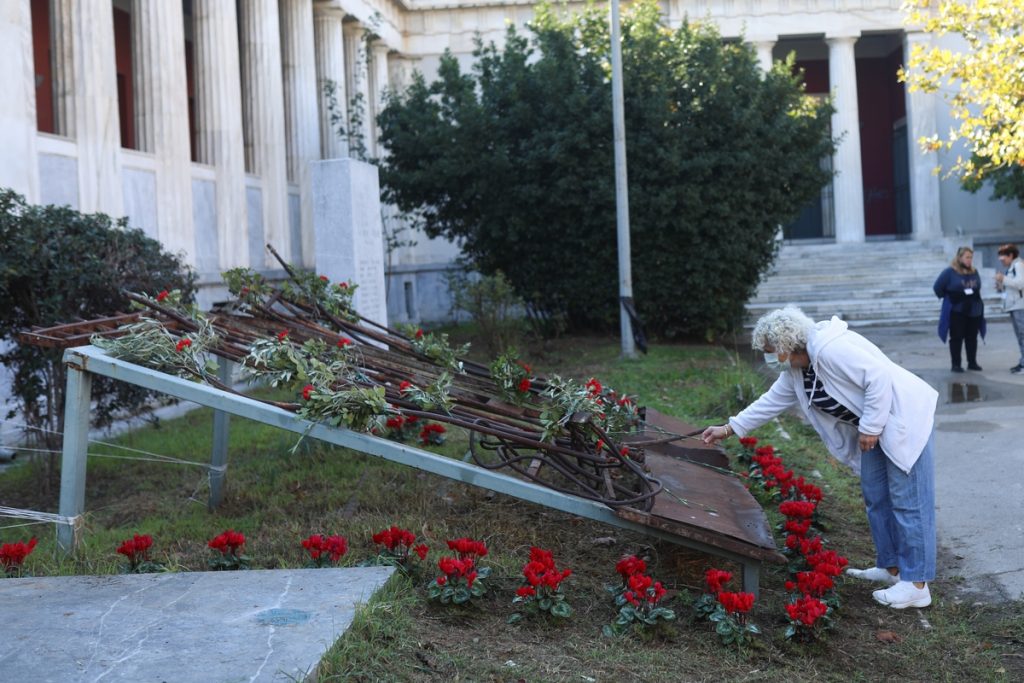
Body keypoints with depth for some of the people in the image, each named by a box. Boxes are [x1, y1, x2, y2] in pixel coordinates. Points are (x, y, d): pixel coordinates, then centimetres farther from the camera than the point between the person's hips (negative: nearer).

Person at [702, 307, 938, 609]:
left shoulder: (830, 349, -25)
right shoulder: (796, 370, 6)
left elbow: (878, 377, -27)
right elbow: (772, 400, 16)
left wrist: (870, 427, -22)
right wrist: (729, 428, 16)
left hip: (905, 419, -10)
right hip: (876, 426, 10)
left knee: (907, 501, -7)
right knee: (876, 498, 15)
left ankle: (916, 585, -3)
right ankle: (891, 568, 27)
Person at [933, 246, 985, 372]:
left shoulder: (974, 273, 7)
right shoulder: (950, 272, -9)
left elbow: (978, 287, 20)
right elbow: (937, 287, -6)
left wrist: (975, 298, 7)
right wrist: (948, 299, -2)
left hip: (974, 311, 5)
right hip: (957, 311, -5)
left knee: (972, 338, 9)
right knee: (956, 338, -1)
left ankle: (972, 362, 18)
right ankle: (956, 364, 2)